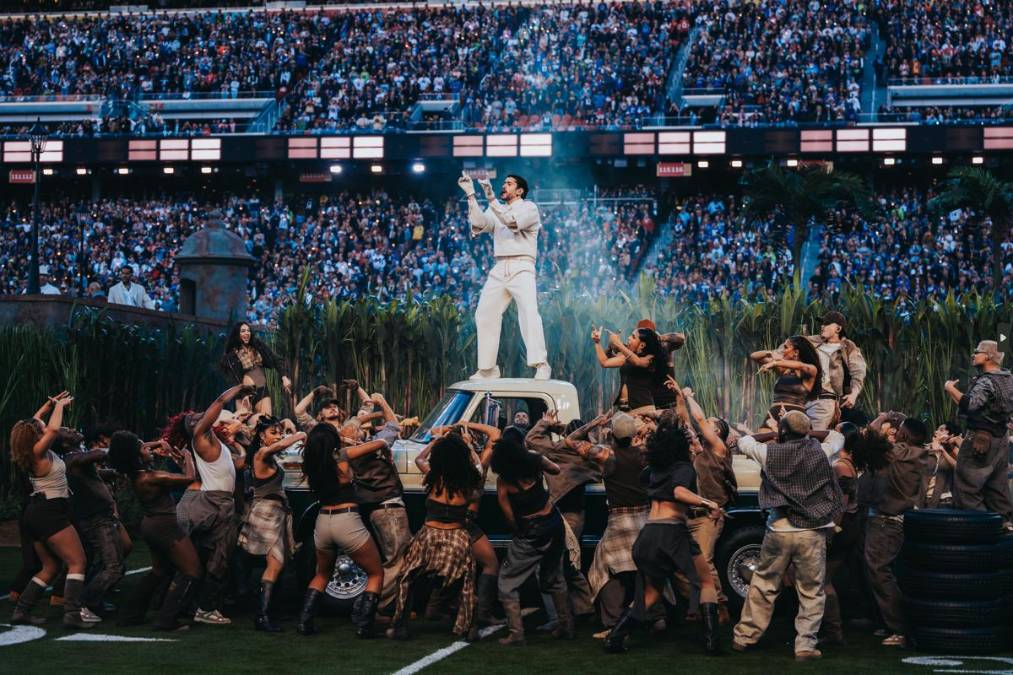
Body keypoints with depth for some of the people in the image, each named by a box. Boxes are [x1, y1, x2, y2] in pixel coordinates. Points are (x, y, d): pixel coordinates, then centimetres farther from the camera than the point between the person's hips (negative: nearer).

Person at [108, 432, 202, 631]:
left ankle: (132, 614, 26)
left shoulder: (134, 474, -1)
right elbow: (189, 477, -21)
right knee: (191, 571, -2)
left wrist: (160, 445, 5)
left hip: (150, 524, 9)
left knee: (161, 569, 25)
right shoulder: (151, 478, -25)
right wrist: (187, 456, -5)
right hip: (165, 525, -9)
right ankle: (167, 619, -8)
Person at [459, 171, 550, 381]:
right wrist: (471, 195, -5)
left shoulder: (528, 207, 5)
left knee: (529, 312, -22)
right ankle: (487, 369, 10)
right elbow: (479, 224, 1)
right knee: (484, 315, 3)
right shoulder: (496, 210, 21)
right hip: (499, 269, 6)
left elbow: (513, 221, -15)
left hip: (521, 267, -6)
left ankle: (541, 366, -29)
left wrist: (491, 198, -19)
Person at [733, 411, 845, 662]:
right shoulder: (819, 452, -2)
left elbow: (743, 441, 17)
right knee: (811, 592, 6)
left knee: (762, 585, 14)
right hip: (812, 532, -1)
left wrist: (772, 436, 21)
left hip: (778, 530, 1)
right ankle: (805, 645, 3)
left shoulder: (770, 452, -3)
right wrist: (811, 433, 19)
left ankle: (744, 637, 21)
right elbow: (837, 437, 21)